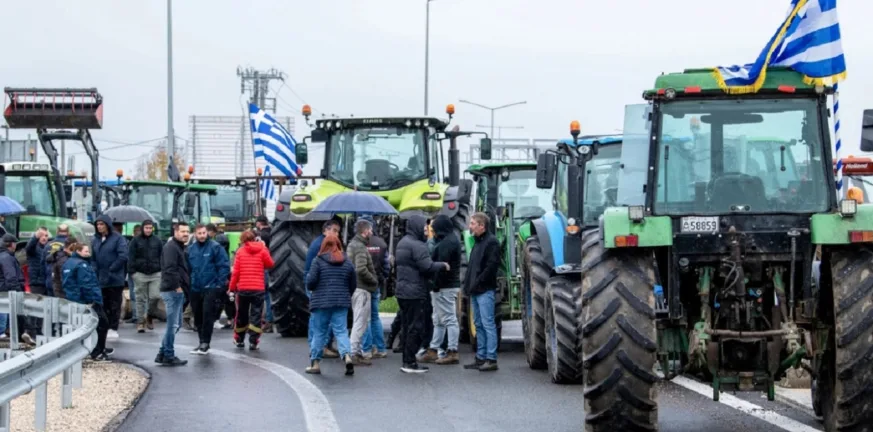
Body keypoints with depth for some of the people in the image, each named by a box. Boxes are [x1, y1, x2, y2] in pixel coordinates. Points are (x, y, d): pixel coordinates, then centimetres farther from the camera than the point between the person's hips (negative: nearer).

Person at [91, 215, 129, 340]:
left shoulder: (118, 238, -7)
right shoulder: (95, 240, 10)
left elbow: (123, 256, -14)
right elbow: (92, 258, 12)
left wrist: (111, 269, -14)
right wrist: (95, 270, -5)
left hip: (115, 279, -5)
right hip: (100, 280, 5)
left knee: (114, 305, 1)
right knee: (103, 305, 9)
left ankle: (113, 329, 7)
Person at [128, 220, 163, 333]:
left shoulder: (157, 241, 10)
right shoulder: (136, 241, 3)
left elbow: (162, 256, 12)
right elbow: (131, 257, 1)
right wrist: (132, 271, -7)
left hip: (155, 273, 1)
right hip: (140, 274, -1)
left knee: (155, 296, -7)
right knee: (141, 299, 2)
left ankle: (149, 316, 16)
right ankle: (140, 322, 8)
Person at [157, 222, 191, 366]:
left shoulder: (179, 247, 21)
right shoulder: (171, 247, -12)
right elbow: (170, 269, -23)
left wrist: (183, 287, 16)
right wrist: (177, 286, -21)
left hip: (177, 291, 11)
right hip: (173, 290, -11)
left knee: (175, 324, 14)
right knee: (173, 324, -7)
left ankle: (163, 354, 18)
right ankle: (168, 356, -3)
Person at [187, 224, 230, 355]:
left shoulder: (215, 247, -6)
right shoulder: (191, 249, 8)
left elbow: (224, 266, -8)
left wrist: (220, 283, -12)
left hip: (211, 288, -5)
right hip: (195, 289, 5)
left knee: (207, 315, -12)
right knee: (198, 318, 10)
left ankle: (205, 343, -7)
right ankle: (203, 343, 20)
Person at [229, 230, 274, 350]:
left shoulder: (240, 251, -1)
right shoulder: (262, 250, -3)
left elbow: (235, 272, -3)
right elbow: (270, 264, 5)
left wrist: (232, 287, 5)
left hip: (243, 288, 1)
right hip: (258, 288, -1)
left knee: (242, 314, 16)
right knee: (256, 315, 2)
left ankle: (239, 340, 26)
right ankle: (253, 342, -6)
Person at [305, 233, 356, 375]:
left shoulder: (319, 261, -6)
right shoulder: (347, 262, 6)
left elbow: (310, 283, -10)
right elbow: (353, 285, 9)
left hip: (321, 302, -3)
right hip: (341, 303, 3)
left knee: (319, 332, 6)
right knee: (341, 331, 3)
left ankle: (315, 363, 10)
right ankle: (347, 355, -19)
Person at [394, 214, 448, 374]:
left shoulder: (402, 243, 16)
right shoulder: (417, 246, -16)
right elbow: (427, 266, -24)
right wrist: (443, 265, -6)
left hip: (402, 292, 10)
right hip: (415, 293, -10)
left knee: (408, 327, 14)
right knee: (416, 328, -5)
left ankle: (407, 361, 17)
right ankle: (410, 362, -5)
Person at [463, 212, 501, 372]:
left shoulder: (491, 242, -10)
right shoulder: (477, 242, 19)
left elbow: (492, 266, -18)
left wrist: (477, 283, -18)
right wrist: (468, 284, 12)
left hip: (485, 291, -10)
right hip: (475, 291, 10)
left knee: (488, 324, -9)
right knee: (479, 324, 12)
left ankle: (491, 359, -8)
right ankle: (481, 358, 16)